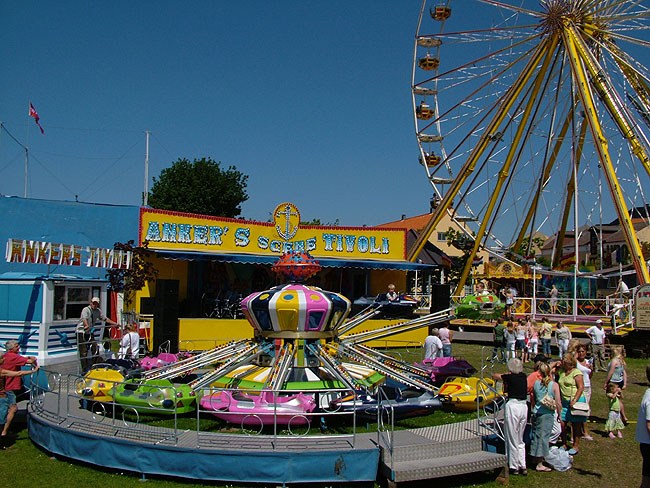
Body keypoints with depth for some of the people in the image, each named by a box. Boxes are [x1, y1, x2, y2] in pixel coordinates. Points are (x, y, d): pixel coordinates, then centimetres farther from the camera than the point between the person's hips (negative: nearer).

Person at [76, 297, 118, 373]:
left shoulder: (98, 311, 7)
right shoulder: (86, 309, -15)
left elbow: (105, 318, 15)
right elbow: (85, 319, -33)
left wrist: (115, 324, 10)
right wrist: (86, 326, -54)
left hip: (90, 332, 7)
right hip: (81, 332, -7)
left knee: (95, 349, 2)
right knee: (83, 352, -9)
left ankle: (91, 366, 15)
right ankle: (84, 369, -5)